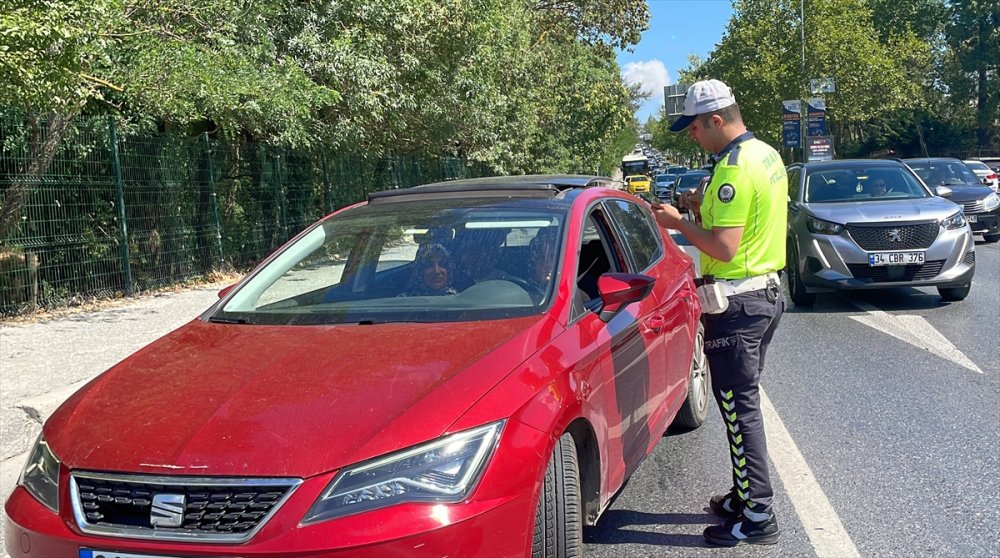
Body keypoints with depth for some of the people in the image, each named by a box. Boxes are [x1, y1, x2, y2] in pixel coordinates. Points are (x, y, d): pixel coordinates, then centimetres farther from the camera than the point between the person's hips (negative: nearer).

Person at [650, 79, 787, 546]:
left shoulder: (734, 168, -21)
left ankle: (757, 517, 6)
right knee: (745, 400, 18)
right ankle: (745, 495, 29)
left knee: (738, 407, -2)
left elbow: (724, 248, -26)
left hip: (737, 304, -10)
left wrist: (678, 223, -13)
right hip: (767, 291, 10)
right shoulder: (768, 156, 10)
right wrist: (705, 209, 10)